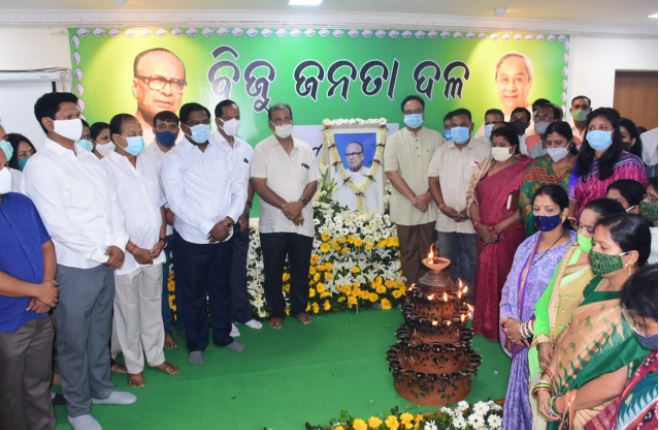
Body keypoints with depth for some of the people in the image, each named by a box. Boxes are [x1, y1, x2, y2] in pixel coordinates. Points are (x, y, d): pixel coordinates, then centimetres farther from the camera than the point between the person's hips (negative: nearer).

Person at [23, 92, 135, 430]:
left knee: (100, 332, 20)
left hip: (106, 262, 7)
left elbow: (112, 203, 8)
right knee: (74, 341, 9)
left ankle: (102, 388, 39)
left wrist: (117, 244, -6)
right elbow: (57, 223, -19)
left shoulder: (89, 159, 10)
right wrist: (102, 252, -14)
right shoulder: (41, 165, -13)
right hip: (74, 268, -6)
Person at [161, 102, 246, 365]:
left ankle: (223, 335, 34)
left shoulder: (221, 153, 6)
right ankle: (196, 344, 24)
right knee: (193, 294, 9)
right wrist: (209, 227, -18)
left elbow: (239, 188, 3)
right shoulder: (174, 159, -7)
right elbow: (176, 201, -16)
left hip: (224, 237, 4)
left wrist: (229, 219, -12)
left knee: (221, 289, 17)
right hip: (191, 239, -4)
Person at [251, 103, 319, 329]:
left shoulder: (305, 149, 6)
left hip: (303, 222, 3)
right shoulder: (262, 149, -4)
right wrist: (285, 206, -18)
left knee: (301, 269, 12)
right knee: (273, 271, 8)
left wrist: (299, 204, -14)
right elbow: (259, 185, -10)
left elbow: (313, 182, 5)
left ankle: (300, 308, 30)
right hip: (273, 223, -2)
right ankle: (276, 311, 24)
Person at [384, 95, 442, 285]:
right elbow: (391, 172, -7)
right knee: (409, 252, 7)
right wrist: (413, 198, -14)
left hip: (430, 206, 1)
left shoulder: (435, 137, 4)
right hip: (405, 207, -1)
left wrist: (428, 196, -11)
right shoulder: (395, 139, 0)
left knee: (428, 253, 7)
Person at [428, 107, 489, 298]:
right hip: (445, 220, 3)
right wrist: (443, 207, -6)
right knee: (447, 263, 11)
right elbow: (433, 180, 7)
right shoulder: (441, 151, 8)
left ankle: (471, 298, 19)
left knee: (472, 263, 6)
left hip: (472, 219, -3)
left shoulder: (483, 150, -2)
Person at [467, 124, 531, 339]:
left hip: (509, 234, -5)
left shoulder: (525, 169, -7)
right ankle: (485, 324, 25)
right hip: (485, 235, 5)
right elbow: (472, 195, 7)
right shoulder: (485, 166, 10)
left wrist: (497, 229, -14)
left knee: (504, 277, 1)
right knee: (486, 277, 11)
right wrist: (479, 225, -7)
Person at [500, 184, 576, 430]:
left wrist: (525, 329, -16)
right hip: (523, 338, 6)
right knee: (521, 391, 18)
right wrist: (508, 321, -5)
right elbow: (510, 286, 10)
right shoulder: (528, 245, 6)